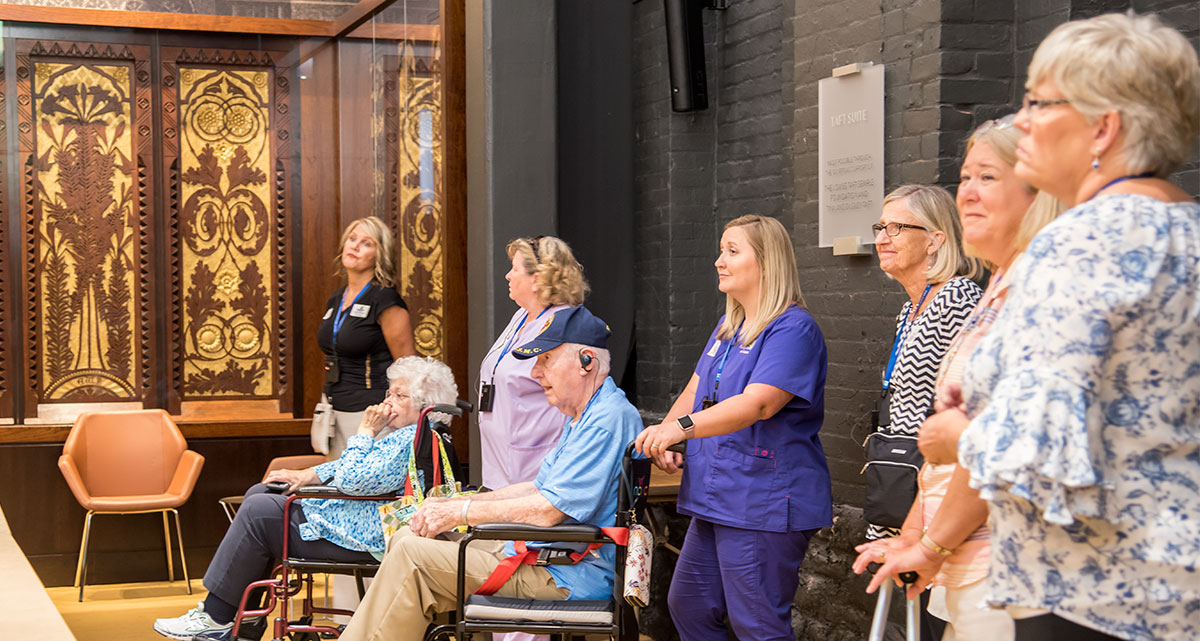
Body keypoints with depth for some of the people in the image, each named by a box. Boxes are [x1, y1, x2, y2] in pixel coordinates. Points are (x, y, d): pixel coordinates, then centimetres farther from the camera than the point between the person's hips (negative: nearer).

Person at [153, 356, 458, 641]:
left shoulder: (411, 442, -21)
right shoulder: (397, 434, 14)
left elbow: (351, 480, -27)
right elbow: (349, 467, 23)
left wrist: (365, 432, -15)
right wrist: (308, 475, 8)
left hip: (357, 537, -12)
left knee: (258, 512, -11)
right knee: (258, 495, 12)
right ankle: (220, 604, 10)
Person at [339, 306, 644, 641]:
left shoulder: (609, 419, -18)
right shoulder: (580, 418, 17)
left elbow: (550, 509, -23)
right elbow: (538, 488, 21)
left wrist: (462, 512, -13)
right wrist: (453, 503, 10)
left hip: (567, 575, -11)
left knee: (412, 556, -17)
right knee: (406, 538, 8)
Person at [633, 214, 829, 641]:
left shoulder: (793, 329, -14)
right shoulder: (727, 329, 17)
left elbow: (758, 403, -26)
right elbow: (695, 391, 19)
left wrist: (683, 427, -37)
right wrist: (663, 437, -2)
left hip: (764, 504, -10)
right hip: (716, 498, 10)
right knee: (687, 606, 15)